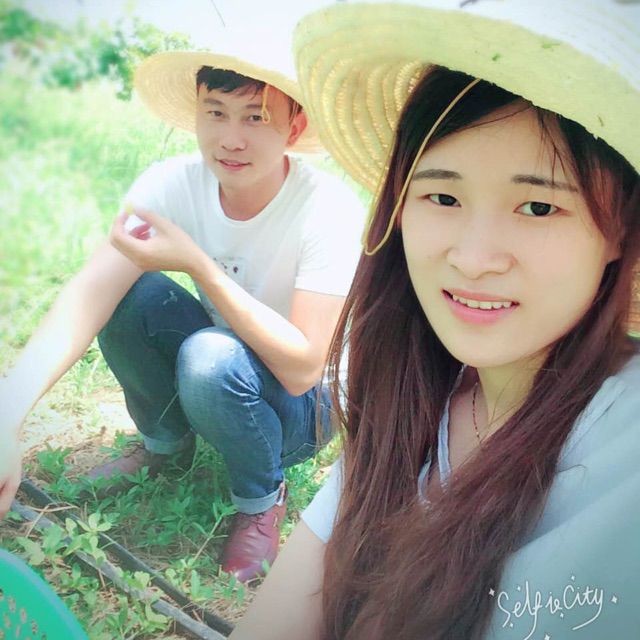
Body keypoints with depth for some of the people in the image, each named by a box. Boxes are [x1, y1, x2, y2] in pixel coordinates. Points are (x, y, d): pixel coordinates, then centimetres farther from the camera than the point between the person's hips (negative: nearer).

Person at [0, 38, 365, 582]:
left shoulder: (328, 207, -28)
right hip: (218, 370, 4)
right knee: (126, 290, -20)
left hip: (304, 401, -4)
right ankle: (166, 446, 6)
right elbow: (91, 289, -30)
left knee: (211, 357, -35)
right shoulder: (174, 184, -17)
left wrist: (199, 266, -36)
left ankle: (262, 498, -3)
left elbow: (302, 368, -30)